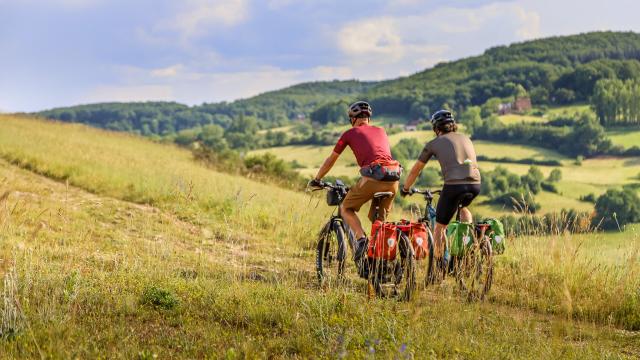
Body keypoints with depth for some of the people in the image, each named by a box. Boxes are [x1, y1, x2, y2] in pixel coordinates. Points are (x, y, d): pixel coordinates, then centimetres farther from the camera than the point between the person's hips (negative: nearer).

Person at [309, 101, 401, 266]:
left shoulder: (350, 133, 16)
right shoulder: (381, 131, 27)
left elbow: (331, 160, 23)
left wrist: (316, 180, 36)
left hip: (372, 178, -4)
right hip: (393, 180, 4)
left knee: (346, 208, 14)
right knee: (378, 218, 22)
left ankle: (361, 237, -9)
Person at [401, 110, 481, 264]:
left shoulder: (433, 144, 14)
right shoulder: (466, 139, 26)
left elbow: (415, 170, 22)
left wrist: (405, 189, 38)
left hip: (453, 185, -4)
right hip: (475, 184, 4)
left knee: (440, 226, 11)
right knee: (463, 207, 38)